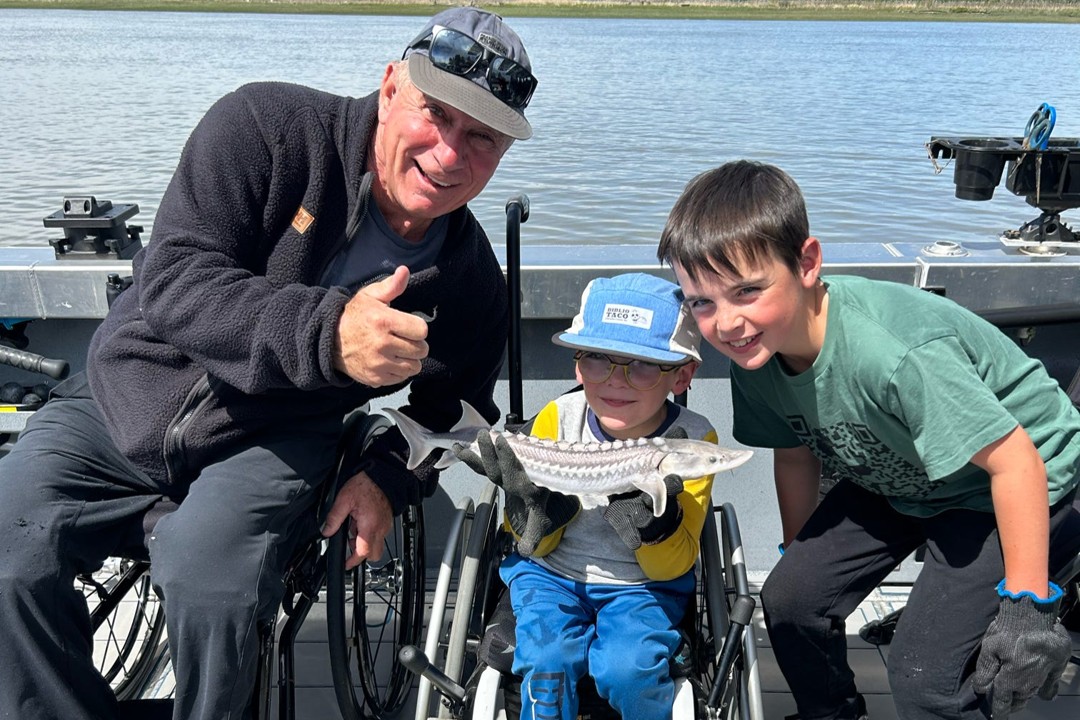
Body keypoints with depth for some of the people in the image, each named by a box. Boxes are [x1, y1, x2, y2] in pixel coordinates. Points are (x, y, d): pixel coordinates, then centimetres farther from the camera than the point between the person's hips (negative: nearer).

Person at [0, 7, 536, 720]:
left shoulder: (475, 286, -6)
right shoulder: (266, 127, -15)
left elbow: (450, 408, 11)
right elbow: (171, 281, -23)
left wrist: (387, 479, -10)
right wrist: (326, 333, -38)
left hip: (268, 444, 0)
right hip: (124, 403, 1)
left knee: (208, 577, -29)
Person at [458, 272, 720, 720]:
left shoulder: (693, 440, -13)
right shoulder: (557, 419, -11)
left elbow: (672, 567, -8)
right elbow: (535, 546, -2)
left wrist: (654, 517, -30)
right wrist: (531, 503, -25)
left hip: (642, 585, 0)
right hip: (552, 571, 1)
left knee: (628, 669, -25)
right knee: (548, 659, -25)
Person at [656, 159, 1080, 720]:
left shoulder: (894, 353, -39)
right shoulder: (756, 354, -16)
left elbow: (1016, 461, -32)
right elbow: (796, 453, 2)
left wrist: (1028, 605, -25)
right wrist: (800, 560, 13)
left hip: (1018, 484, -7)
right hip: (897, 479, 7)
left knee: (923, 674, -16)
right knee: (788, 599, 0)